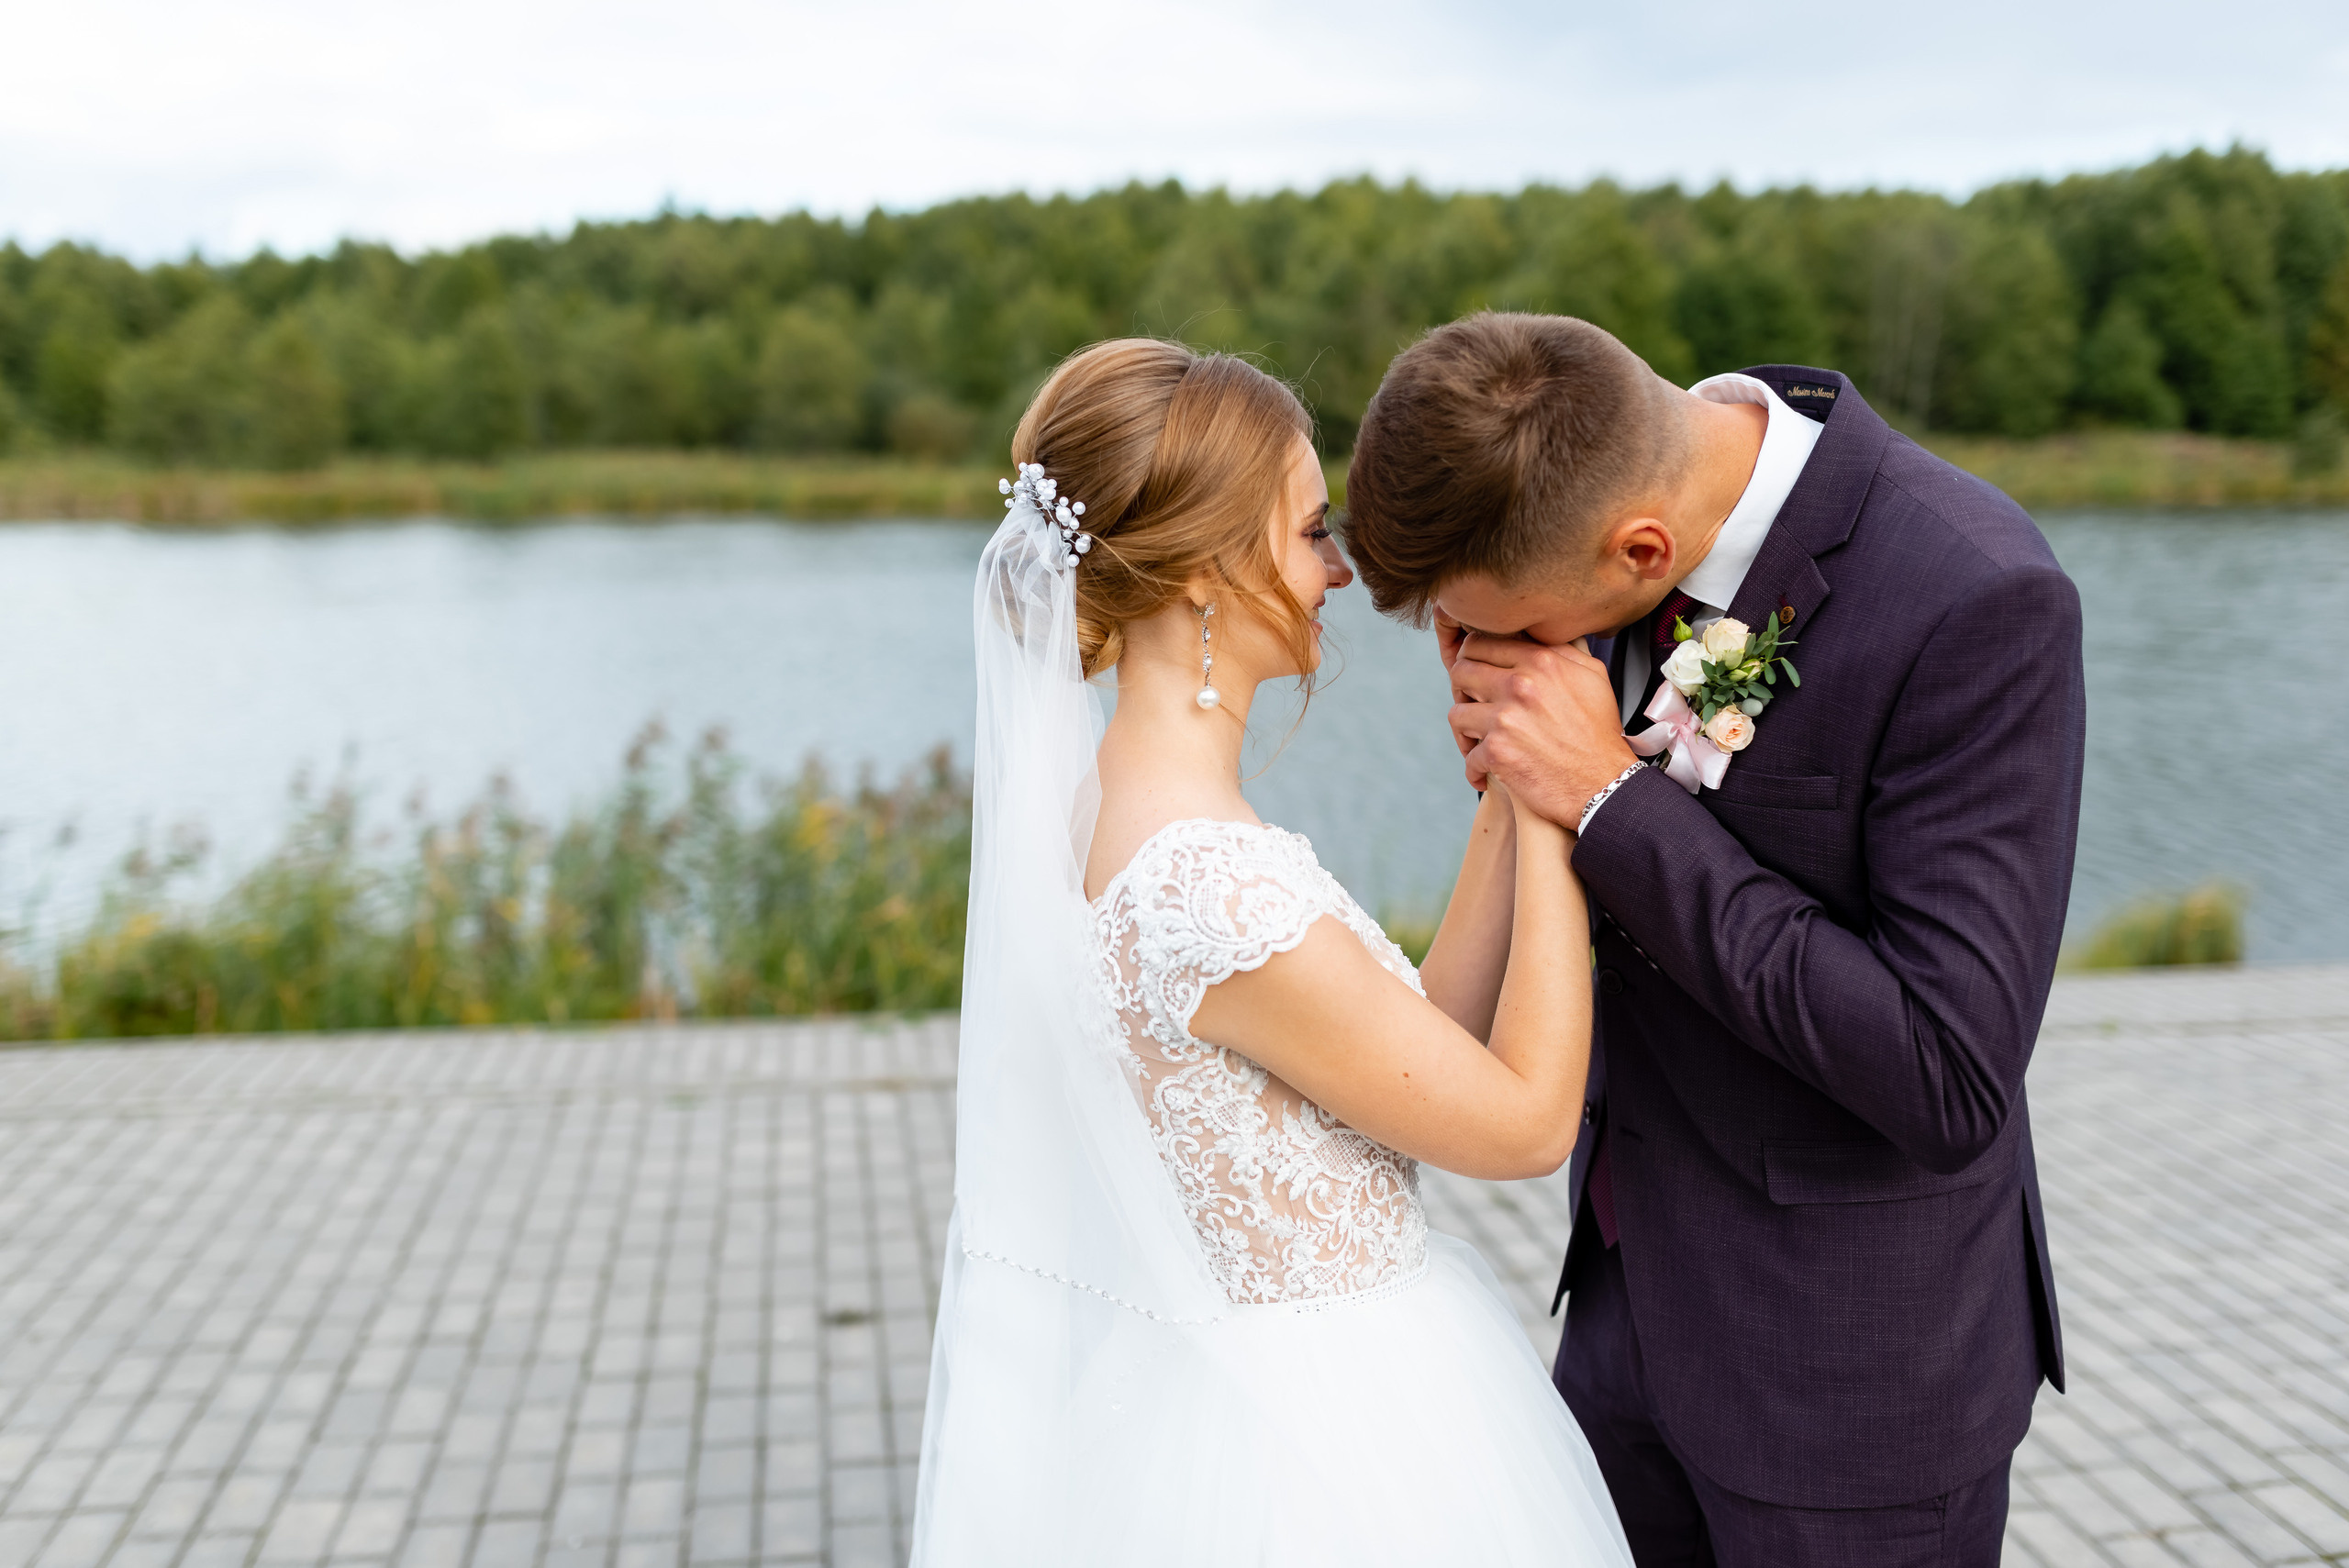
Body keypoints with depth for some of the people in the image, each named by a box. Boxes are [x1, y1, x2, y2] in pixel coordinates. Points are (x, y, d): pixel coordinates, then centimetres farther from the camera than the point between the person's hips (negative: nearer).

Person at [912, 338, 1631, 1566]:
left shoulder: (1105, 802, -1)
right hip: (1327, 1449, -8)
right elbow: (1523, 1120, -17)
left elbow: (1434, 1042, 1)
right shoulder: (1219, 888, -29)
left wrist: (1509, 794, -4)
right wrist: (1555, 798, -14)